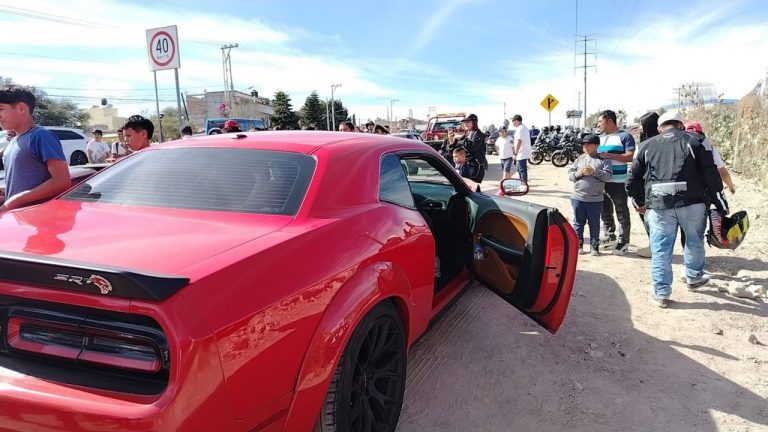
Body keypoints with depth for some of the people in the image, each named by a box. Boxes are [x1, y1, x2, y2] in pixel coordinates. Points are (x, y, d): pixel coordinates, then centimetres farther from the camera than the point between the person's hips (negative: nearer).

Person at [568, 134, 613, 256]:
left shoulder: (603, 160, 1)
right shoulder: (579, 159, 10)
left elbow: (608, 175, -9)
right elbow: (570, 173, 7)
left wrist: (594, 172, -19)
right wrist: (578, 174, -13)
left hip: (595, 199, -2)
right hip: (578, 197, 2)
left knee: (594, 223, 7)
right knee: (578, 222, 8)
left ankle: (594, 246, 16)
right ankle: (578, 244, 18)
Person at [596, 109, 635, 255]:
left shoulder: (625, 136, -4)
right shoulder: (600, 138, 17)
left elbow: (630, 156, -13)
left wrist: (609, 155, -20)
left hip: (618, 182, -7)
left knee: (622, 213, 0)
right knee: (605, 211, 15)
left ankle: (623, 241, 7)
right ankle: (610, 236, 30)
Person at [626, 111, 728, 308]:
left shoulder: (648, 146, 13)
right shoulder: (692, 141, 7)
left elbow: (633, 178, 14)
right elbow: (710, 173, 1)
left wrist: (639, 202, 29)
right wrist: (720, 202, 8)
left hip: (658, 204, 1)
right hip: (691, 202, 0)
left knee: (661, 248, 7)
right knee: (694, 241, 22)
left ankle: (661, 293, 11)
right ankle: (694, 277, 41)